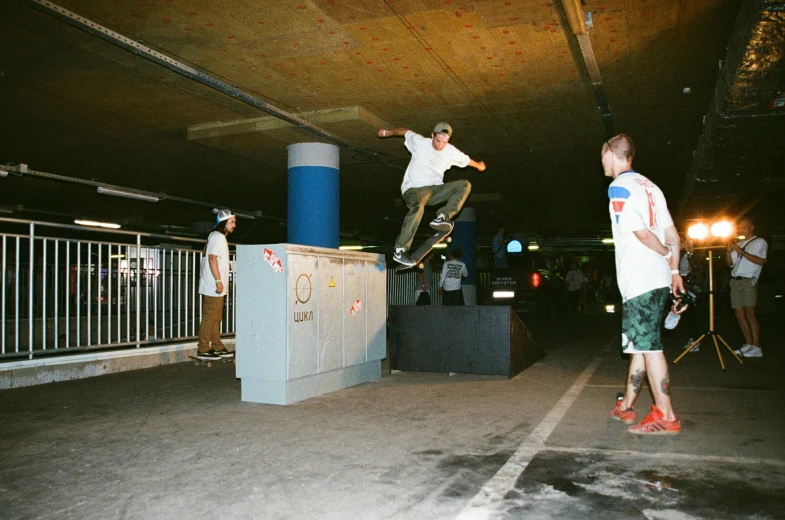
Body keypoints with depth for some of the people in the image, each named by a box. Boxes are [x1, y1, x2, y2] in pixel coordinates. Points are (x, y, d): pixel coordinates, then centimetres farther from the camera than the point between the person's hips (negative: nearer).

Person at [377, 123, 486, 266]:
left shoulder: (451, 152, 2)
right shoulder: (419, 142, -6)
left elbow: (466, 160, 23)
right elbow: (405, 132, 13)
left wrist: (479, 165, 41)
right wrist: (387, 132, 29)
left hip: (435, 190, 5)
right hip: (414, 189, -5)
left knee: (465, 185, -13)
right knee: (418, 207, -40)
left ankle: (441, 217, -26)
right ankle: (400, 251, -37)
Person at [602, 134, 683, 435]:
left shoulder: (619, 187, -9)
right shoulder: (649, 186, 17)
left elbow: (641, 232, -16)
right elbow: (672, 235, 14)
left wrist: (666, 255, 0)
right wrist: (675, 269, 15)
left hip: (639, 280, -9)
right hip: (658, 279, 9)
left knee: (647, 345, -5)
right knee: (641, 344, 13)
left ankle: (666, 417, -1)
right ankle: (626, 407, 24)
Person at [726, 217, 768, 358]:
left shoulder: (760, 242, 4)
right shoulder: (738, 244, 24)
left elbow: (761, 261, -11)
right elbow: (730, 263, 21)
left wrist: (741, 252, -14)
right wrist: (729, 251, 4)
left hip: (748, 281, -7)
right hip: (735, 281, 7)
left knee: (749, 313, -14)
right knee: (739, 314, 4)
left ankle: (757, 348, -13)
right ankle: (749, 344, 11)